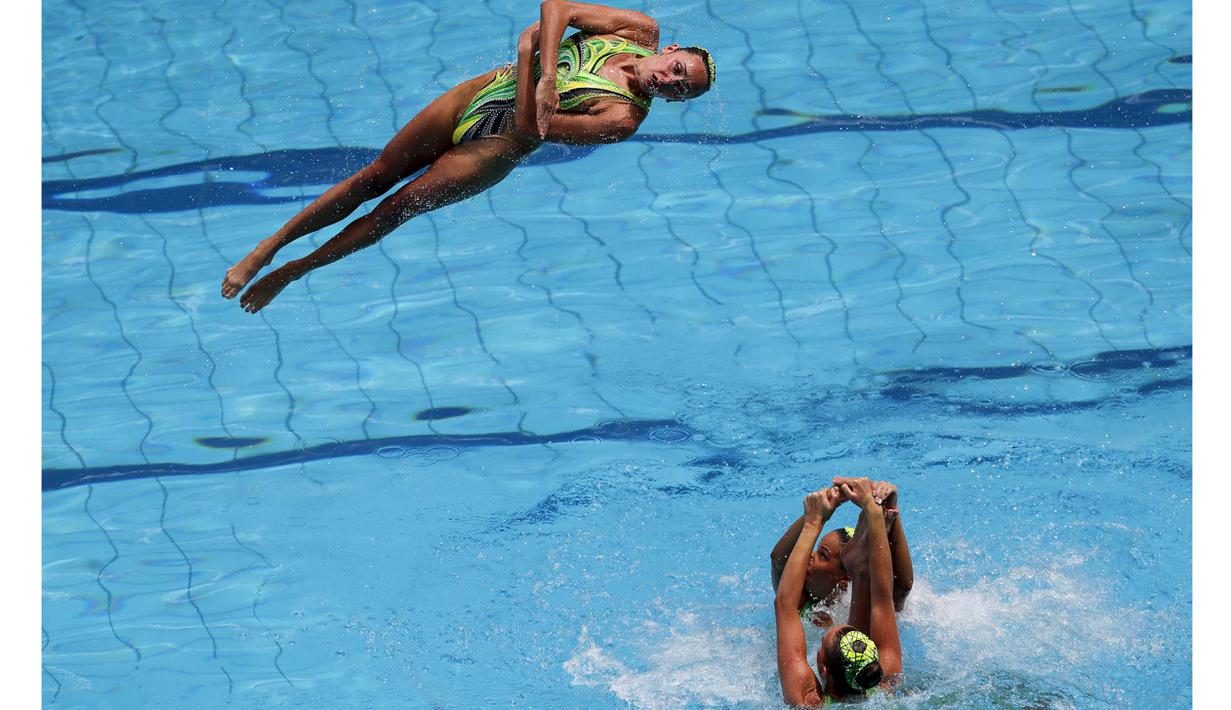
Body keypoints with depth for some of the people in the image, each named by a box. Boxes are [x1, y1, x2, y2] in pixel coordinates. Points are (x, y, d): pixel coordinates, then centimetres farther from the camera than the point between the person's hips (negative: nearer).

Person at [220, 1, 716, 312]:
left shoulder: (624, 118, -20)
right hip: (479, 90, 4)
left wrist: (527, 56, -27)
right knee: (377, 174, 5)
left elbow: (529, 129, -23)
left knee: (397, 208, -7)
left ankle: (292, 271, 12)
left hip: (494, 144, -4)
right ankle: (267, 248, 16)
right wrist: (548, 73, -24)